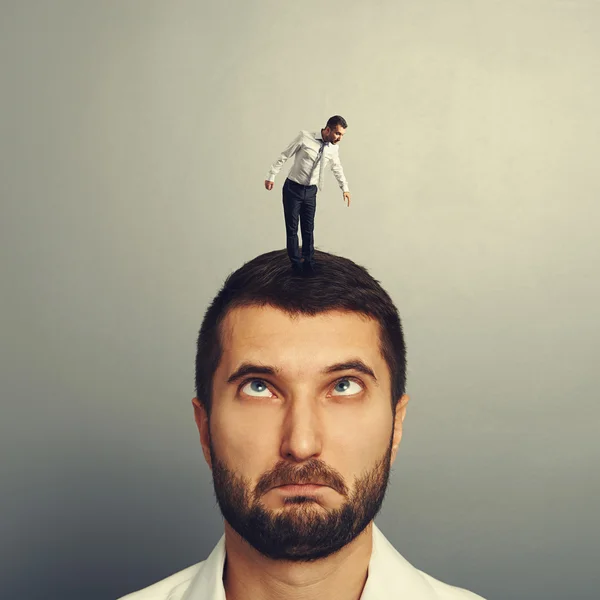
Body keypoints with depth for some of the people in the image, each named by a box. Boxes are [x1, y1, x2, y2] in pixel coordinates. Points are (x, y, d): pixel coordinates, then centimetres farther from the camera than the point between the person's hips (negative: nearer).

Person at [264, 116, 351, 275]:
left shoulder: (334, 148, -3)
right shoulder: (304, 137, -18)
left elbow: (337, 168, 17)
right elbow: (284, 156, -9)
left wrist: (345, 188, 23)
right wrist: (271, 176, -6)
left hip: (310, 191, 4)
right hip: (293, 188, -4)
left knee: (308, 229, 8)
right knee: (292, 228, 4)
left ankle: (308, 263, 19)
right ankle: (296, 263, 15)